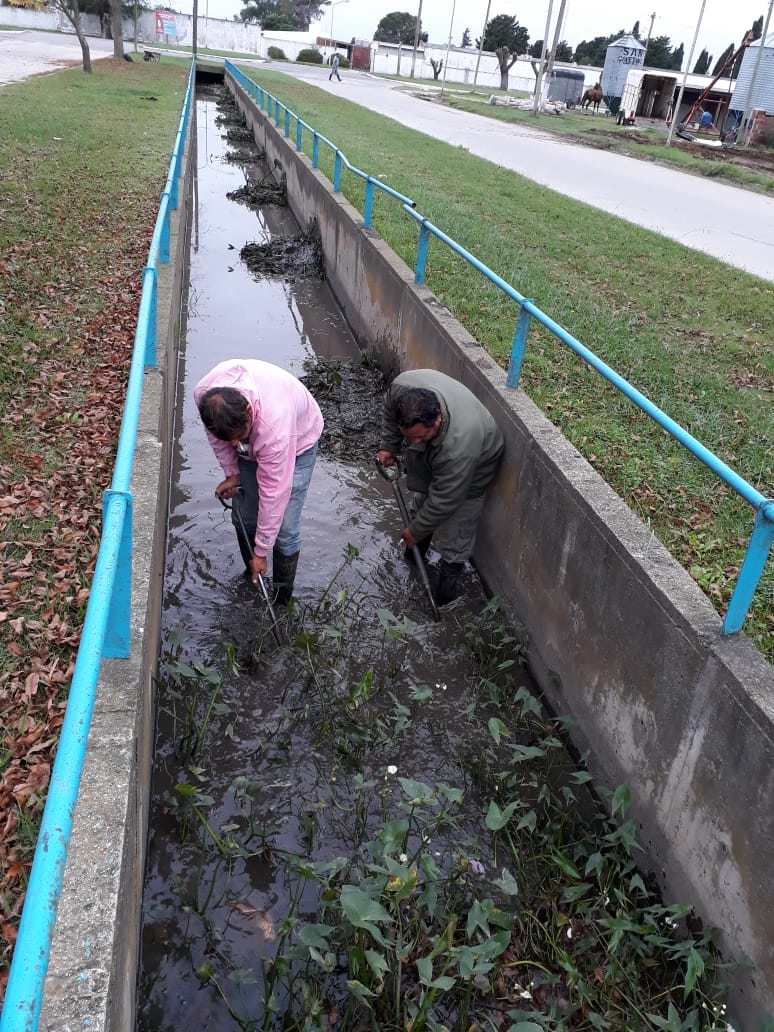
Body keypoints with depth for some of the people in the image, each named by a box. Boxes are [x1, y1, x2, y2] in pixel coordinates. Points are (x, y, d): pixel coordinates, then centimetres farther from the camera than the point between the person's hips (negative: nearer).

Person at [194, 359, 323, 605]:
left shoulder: (275, 426, -46)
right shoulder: (204, 394, -33)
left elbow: (273, 493, -36)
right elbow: (216, 432, -5)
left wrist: (261, 552, -26)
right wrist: (231, 472, -7)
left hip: (298, 440, -5)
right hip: (252, 443, 5)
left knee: (284, 528, -9)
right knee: (243, 517, 7)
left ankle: (282, 601, 10)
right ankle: (253, 579, 32)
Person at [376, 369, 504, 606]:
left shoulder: (459, 446, -48)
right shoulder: (402, 386, -36)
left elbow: (443, 500, -33)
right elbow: (389, 410, -8)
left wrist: (416, 531, -20)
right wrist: (389, 446, -6)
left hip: (472, 464, -6)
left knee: (455, 530, 1)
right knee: (421, 496, 24)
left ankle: (448, 580, 23)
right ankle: (415, 552, 47)